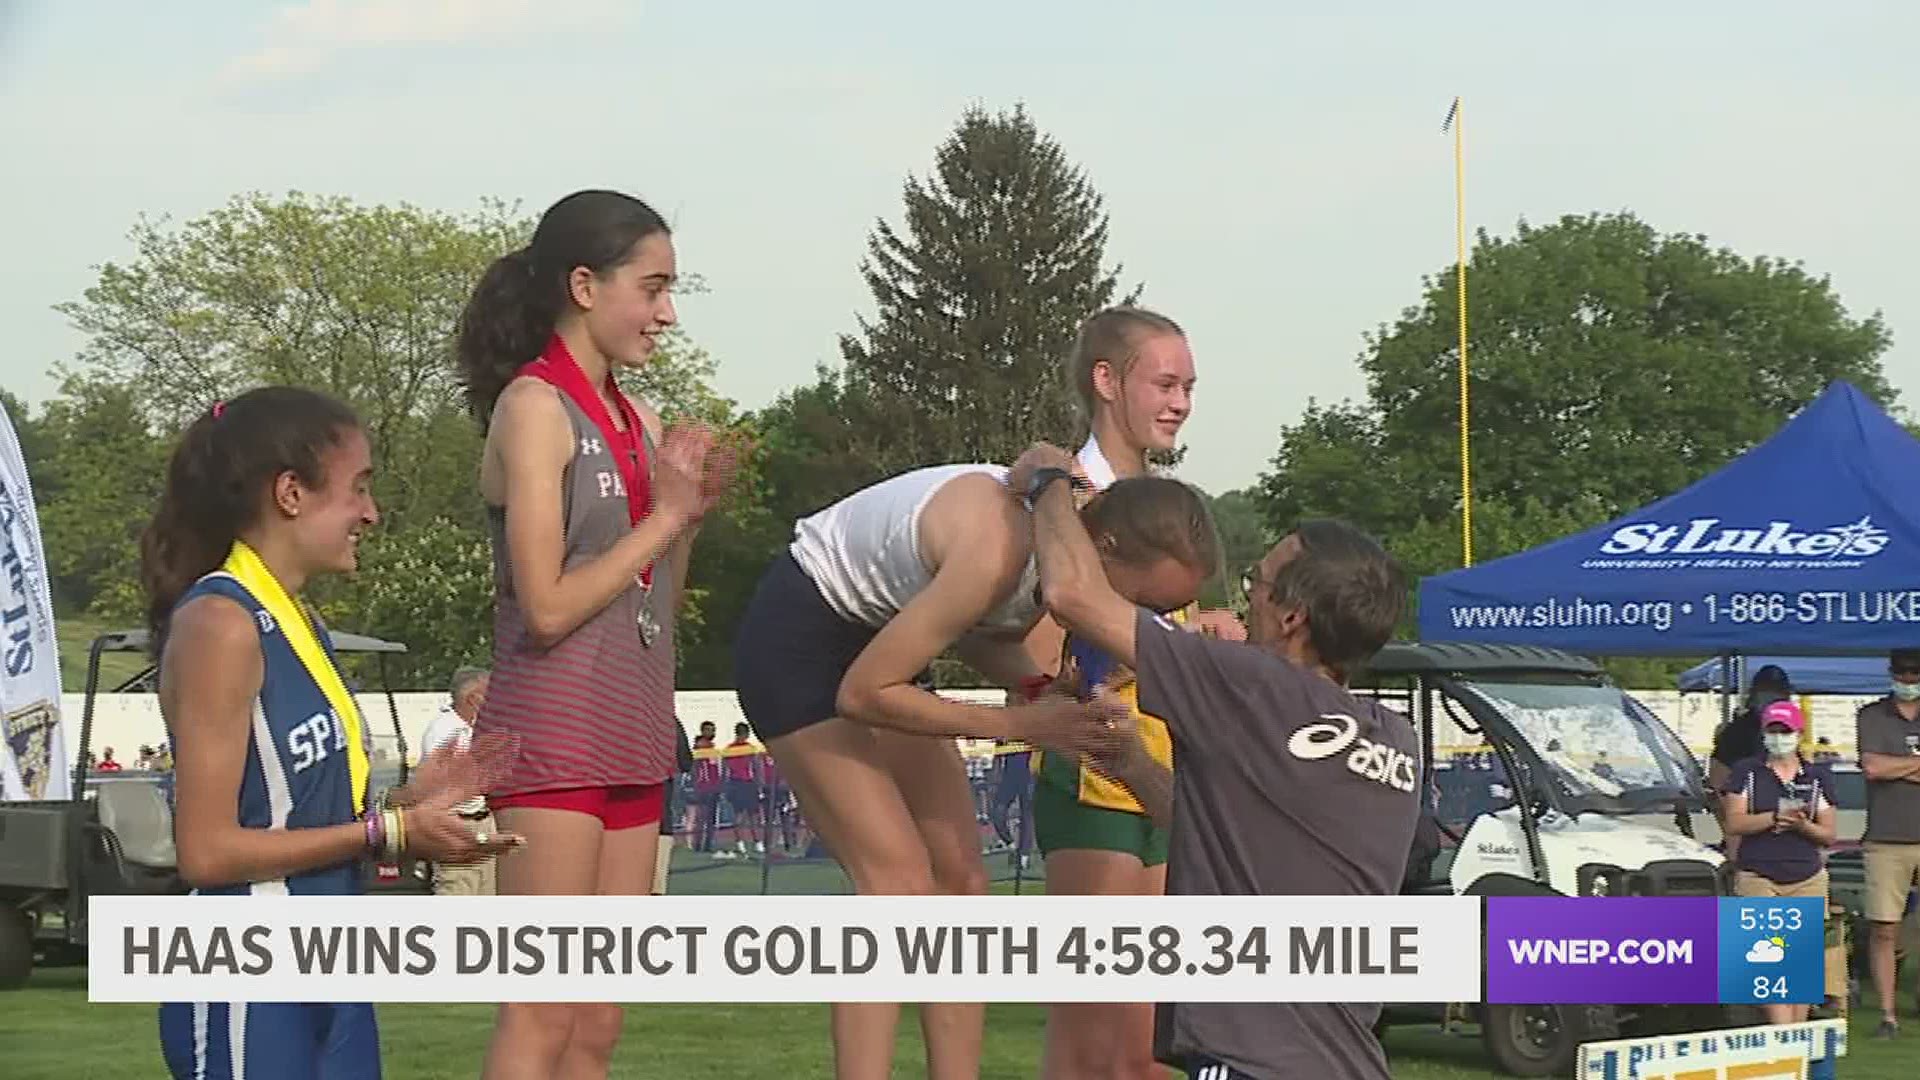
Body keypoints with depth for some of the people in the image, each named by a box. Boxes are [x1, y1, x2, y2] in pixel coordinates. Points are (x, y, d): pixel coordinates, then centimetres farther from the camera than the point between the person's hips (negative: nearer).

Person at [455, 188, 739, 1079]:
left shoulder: (637, 422, 14)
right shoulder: (534, 406, -9)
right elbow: (547, 608, -15)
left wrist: (692, 509, 3)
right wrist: (664, 516, -9)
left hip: (631, 744, 8)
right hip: (552, 742, -8)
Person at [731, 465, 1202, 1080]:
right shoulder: (995, 552, -35)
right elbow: (862, 692, -27)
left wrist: (1042, 689, -14)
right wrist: (1018, 723, -27)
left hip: (877, 640, 9)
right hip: (798, 641, -9)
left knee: (960, 882, 3)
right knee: (899, 881, -18)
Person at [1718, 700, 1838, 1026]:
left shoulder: (1815, 779, 12)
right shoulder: (1746, 772, 7)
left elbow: (1828, 834, 9)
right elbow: (1734, 823, -2)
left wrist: (1802, 824, -11)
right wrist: (1774, 818, -14)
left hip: (1807, 879, 2)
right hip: (1757, 878, -2)